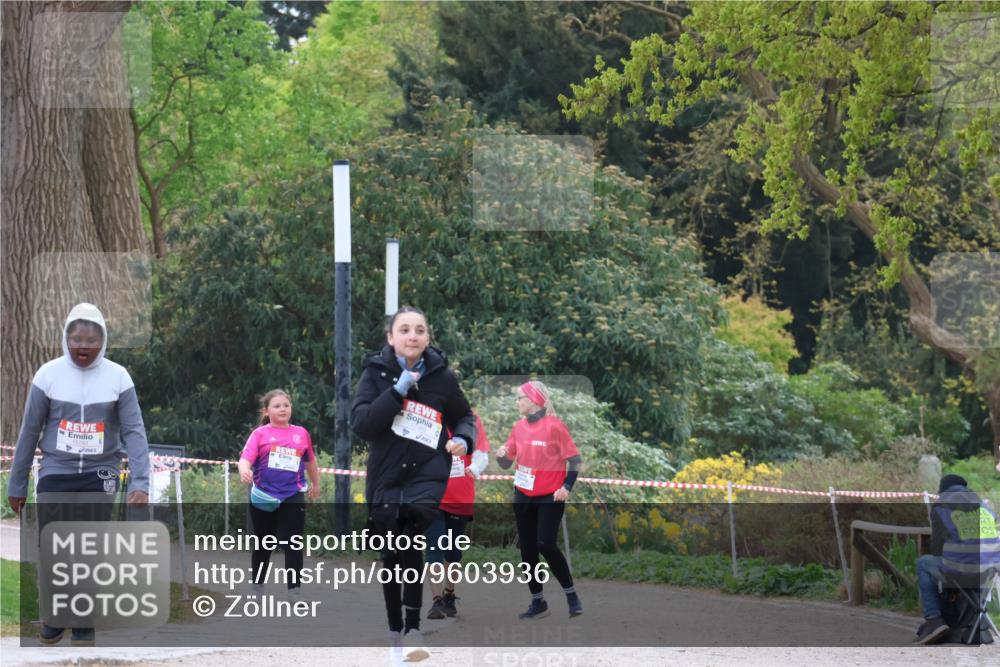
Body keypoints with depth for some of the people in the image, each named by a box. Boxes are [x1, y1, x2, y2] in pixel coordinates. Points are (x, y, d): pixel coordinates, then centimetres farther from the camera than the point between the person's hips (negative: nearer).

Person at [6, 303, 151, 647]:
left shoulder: (118, 377, -4)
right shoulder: (48, 374, -3)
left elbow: (134, 432, -4)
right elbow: (29, 433, 4)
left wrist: (140, 483, -14)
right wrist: (16, 485, 7)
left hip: (99, 475, 0)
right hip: (55, 474, 0)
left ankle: (84, 628, 13)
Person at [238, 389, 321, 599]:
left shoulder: (301, 433, 5)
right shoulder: (260, 434, -4)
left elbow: (310, 461, 20)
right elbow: (246, 458, -17)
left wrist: (316, 484, 32)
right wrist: (244, 471, -39)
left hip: (292, 497, 1)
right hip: (263, 498, -1)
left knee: (293, 545, -6)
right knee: (263, 545, 14)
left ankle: (295, 589, -4)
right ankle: (258, 586, 28)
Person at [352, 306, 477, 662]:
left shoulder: (442, 376, -1)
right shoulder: (376, 373, -3)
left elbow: (464, 416, 15)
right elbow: (361, 424, -15)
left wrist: (463, 439, -7)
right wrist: (399, 389, -20)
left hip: (428, 475, -1)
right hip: (386, 478, 2)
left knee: (411, 548, -23)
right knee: (391, 557, 10)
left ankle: (412, 628, -16)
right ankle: (395, 628, 27)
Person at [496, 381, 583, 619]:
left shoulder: (554, 425, -13)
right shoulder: (518, 427, 4)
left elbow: (574, 459, -10)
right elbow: (507, 464, 9)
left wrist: (566, 487, -20)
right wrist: (501, 455, -13)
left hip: (550, 496, -6)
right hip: (523, 496, 6)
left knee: (546, 544, -15)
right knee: (527, 548, 5)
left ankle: (571, 595, 0)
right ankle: (538, 602, 14)